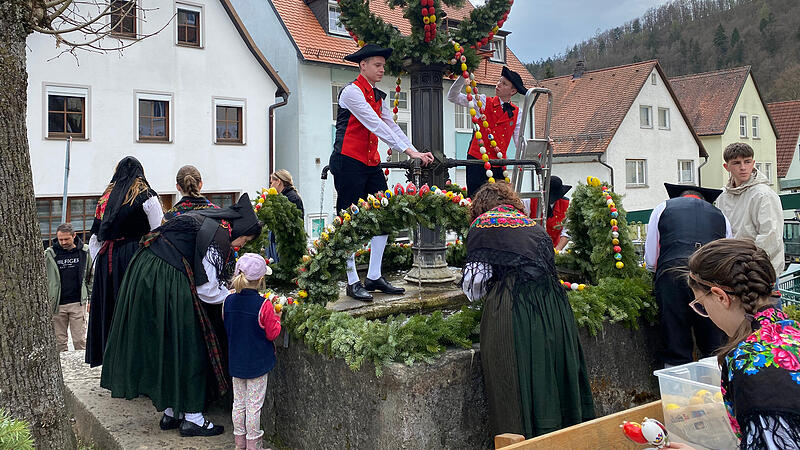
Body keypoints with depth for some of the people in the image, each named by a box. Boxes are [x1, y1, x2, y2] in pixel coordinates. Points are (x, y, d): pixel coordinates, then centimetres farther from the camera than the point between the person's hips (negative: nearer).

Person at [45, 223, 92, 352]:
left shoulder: (84, 251, 2)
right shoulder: (50, 254, 1)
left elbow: (91, 276, 10)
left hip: (78, 303, -1)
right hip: (56, 304, 1)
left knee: (80, 340, 1)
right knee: (59, 340, 7)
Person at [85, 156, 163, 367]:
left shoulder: (105, 198, 14)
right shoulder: (147, 196, 0)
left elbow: (94, 240, 14)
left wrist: (99, 265, 19)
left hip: (106, 260, 5)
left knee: (110, 308, 10)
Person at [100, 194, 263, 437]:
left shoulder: (206, 220, 16)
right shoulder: (217, 234, -14)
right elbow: (207, 287, -12)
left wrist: (225, 288, 19)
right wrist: (233, 296, 4)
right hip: (166, 284, -10)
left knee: (166, 346, 16)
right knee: (187, 347, 1)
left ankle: (171, 412, 27)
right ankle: (192, 417, 9)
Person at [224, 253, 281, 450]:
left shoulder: (229, 301, -6)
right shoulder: (264, 305, -22)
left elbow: (227, 329, 8)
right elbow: (272, 334, -13)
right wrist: (276, 318, 3)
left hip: (236, 361, 5)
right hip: (258, 363, -5)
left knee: (239, 402, 17)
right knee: (254, 405, 7)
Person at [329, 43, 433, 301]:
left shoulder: (378, 96, 15)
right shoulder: (352, 92, -10)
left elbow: (391, 127, 10)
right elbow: (376, 126, -19)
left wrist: (417, 153, -2)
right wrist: (408, 151, -22)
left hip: (371, 164, 8)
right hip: (349, 163, -8)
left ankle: (374, 277, 12)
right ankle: (353, 282, 5)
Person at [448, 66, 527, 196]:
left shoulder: (517, 114, 12)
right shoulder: (484, 102, 4)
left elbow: (520, 143, 9)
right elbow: (452, 97, 0)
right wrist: (463, 76, -13)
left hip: (499, 165, 3)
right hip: (478, 161, -3)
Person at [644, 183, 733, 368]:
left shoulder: (663, 208, 20)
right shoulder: (719, 215, 26)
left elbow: (650, 262, 17)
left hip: (672, 277, -2)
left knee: (675, 353, 4)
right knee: (715, 352, 10)